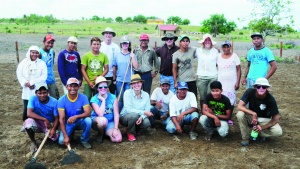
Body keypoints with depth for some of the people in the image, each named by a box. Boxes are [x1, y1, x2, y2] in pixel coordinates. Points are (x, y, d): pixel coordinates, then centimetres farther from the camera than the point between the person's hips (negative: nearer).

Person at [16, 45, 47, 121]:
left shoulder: (42, 63, 1)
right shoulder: (23, 62, 7)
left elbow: (44, 76, -7)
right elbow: (19, 74, 3)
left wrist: (32, 83, -13)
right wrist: (26, 83, -12)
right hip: (27, 91, 2)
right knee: (26, 109, 5)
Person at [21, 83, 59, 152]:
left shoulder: (54, 102, -16)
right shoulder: (33, 98, -17)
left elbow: (56, 118, -12)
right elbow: (29, 113, -28)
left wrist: (54, 129, -29)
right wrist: (44, 119, -33)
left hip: (49, 124, 1)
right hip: (37, 122, -1)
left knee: (54, 137, -23)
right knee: (29, 121, -34)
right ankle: (33, 142, -6)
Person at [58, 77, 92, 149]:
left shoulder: (83, 97, -17)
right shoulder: (62, 100, -17)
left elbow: (88, 113, -26)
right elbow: (61, 119, -21)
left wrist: (76, 116, -44)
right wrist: (65, 136, -29)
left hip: (80, 121, 0)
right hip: (68, 123, 0)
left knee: (88, 120, -33)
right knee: (61, 141, -20)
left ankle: (84, 140, -6)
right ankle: (70, 134, 17)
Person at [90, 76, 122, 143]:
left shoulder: (113, 97, -5)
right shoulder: (94, 99, -11)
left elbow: (116, 114, -8)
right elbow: (100, 114, -25)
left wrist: (115, 129, -17)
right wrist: (103, 100, -20)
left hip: (110, 122, 2)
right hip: (97, 121, -2)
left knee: (118, 139, -22)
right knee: (103, 120, -39)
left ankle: (106, 132, 11)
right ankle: (100, 134, -5)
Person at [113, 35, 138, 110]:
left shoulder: (132, 55, 2)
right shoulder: (117, 55, 5)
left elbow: (136, 67, -6)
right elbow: (114, 68, 9)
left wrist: (132, 57, -12)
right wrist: (114, 79, 9)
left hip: (129, 80, 0)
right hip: (119, 80, 1)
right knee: (120, 98, 5)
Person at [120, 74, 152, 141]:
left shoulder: (146, 95, -6)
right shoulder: (127, 93, -17)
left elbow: (147, 110, -9)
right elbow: (128, 109, -23)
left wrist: (142, 117, -31)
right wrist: (143, 112, -26)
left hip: (138, 118, 3)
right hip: (125, 117, -3)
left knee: (147, 123, -28)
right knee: (134, 115, -36)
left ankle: (136, 129, 10)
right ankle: (130, 132, -4)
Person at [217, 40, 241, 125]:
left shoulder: (234, 56, -1)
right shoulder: (219, 56, 5)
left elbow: (238, 70, -2)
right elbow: (216, 69, 10)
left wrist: (238, 82, -8)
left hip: (232, 83, -1)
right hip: (221, 82, 2)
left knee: (231, 100, 1)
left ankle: (229, 118, 14)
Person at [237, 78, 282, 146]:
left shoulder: (270, 99, -24)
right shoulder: (250, 92, -23)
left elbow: (276, 119, -19)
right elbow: (240, 106, -27)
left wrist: (262, 127, -30)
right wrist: (253, 114, -39)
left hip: (265, 119, 0)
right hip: (251, 116, 1)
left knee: (278, 132, -27)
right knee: (240, 114, -32)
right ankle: (245, 138, -10)